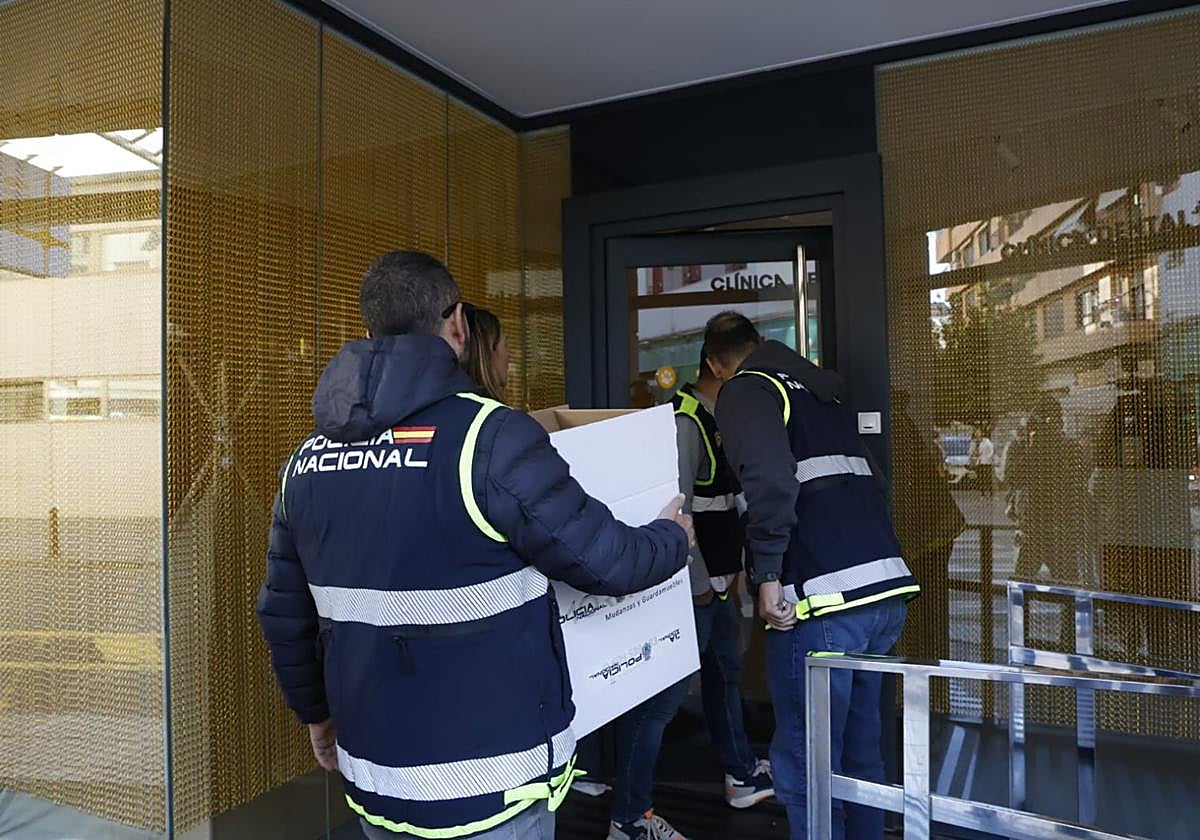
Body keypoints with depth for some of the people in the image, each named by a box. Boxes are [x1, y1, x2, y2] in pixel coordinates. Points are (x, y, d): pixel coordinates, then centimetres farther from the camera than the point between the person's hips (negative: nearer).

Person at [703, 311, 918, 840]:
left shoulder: (745, 390, 0)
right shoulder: (822, 387, 23)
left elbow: (769, 479, -19)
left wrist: (767, 572, -15)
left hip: (823, 601, -8)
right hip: (886, 588, 8)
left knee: (805, 764, 2)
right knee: (860, 751, 21)